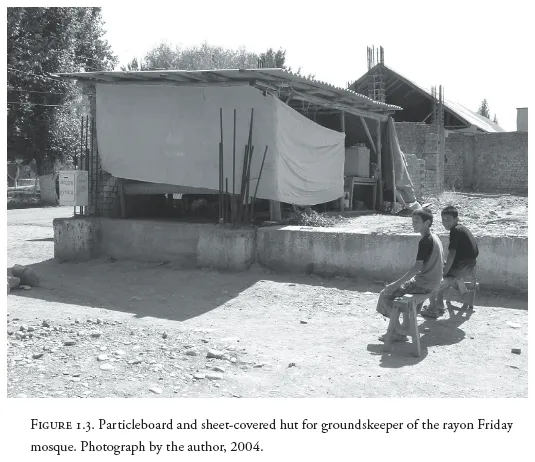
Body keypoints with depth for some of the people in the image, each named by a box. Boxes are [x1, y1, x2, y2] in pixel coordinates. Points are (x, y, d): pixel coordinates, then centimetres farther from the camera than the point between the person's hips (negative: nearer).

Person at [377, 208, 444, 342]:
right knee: (404, 288, 32)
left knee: (386, 295, -4)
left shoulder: (425, 241, -20)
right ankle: (405, 327, 30)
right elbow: (442, 264, 18)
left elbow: (417, 267, -26)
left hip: (424, 285, -10)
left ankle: (399, 332, 1)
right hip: (433, 283, 10)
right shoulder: (435, 238, 9)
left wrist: (396, 284, -25)